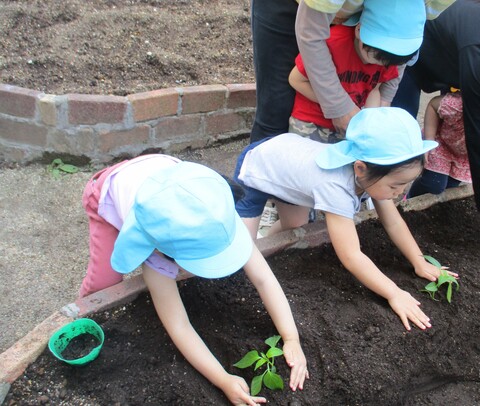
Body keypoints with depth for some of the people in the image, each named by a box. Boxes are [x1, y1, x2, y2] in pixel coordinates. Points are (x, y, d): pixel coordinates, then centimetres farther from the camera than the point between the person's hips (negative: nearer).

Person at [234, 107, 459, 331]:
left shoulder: (372, 168, -20)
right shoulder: (336, 186, -44)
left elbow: (393, 221, -8)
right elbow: (351, 256, -40)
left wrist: (420, 262, -11)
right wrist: (394, 294, -36)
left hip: (285, 151, 7)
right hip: (255, 166, -7)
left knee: (296, 228, 22)